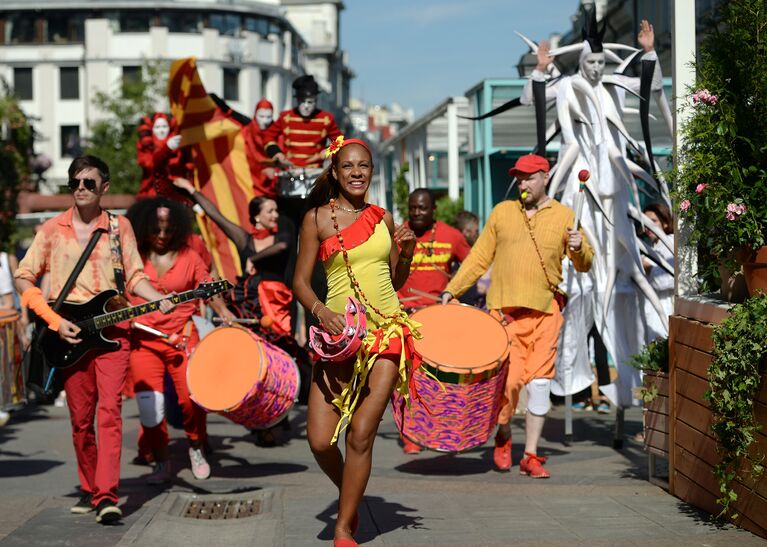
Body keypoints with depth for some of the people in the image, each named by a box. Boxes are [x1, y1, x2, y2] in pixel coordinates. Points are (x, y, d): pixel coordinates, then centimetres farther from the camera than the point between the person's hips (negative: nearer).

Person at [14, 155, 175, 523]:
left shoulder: (120, 227, 7)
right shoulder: (53, 229, 5)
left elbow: (134, 276, 11)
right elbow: (23, 278, 4)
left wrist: (159, 299, -9)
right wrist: (54, 320, -6)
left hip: (111, 328, -1)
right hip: (70, 331, 1)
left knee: (109, 410, -13)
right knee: (80, 417, 6)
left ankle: (107, 497, -18)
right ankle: (90, 489, 21)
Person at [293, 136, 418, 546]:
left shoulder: (383, 219, 10)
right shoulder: (317, 218, 2)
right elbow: (300, 280, 0)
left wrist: (406, 254, 0)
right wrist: (319, 310, -19)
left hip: (386, 332, 1)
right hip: (339, 334, -1)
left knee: (361, 434, -8)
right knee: (320, 440, -8)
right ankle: (349, 493, 25)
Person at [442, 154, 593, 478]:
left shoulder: (563, 216, 8)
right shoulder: (502, 212, 10)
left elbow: (584, 265, 9)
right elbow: (479, 257, 13)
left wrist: (578, 249, -13)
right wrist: (452, 290, 7)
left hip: (545, 312, 0)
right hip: (505, 310, 0)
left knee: (539, 383, -2)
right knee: (509, 379, -8)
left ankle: (530, 456, 7)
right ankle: (503, 437, 21)